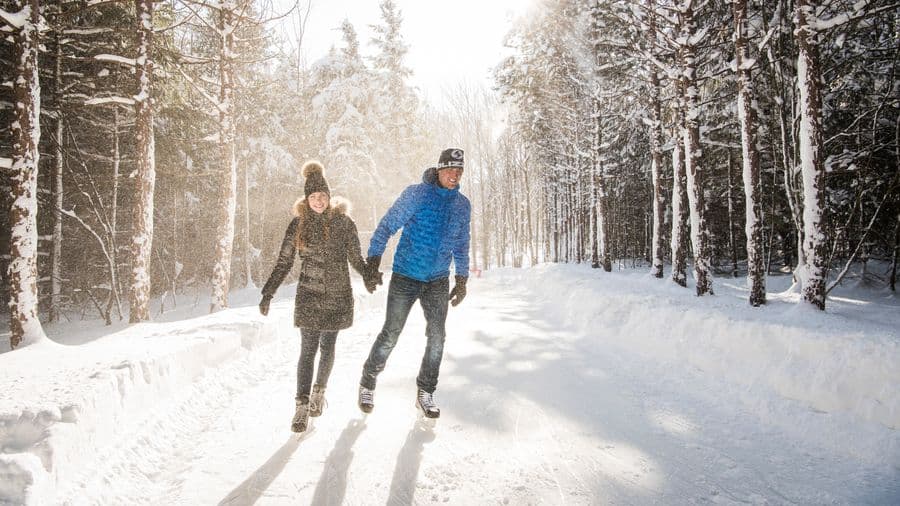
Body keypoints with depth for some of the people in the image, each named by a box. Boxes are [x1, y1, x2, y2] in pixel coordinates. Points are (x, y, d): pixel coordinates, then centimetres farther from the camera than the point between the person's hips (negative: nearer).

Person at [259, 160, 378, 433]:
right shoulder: (298, 224, 1)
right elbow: (283, 263, 5)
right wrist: (267, 294, 0)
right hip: (309, 295, 0)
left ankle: (319, 392, 31)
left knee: (327, 347, 9)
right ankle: (302, 406, 2)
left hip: (338, 296, 1)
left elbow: (356, 259, 7)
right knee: (308, 349, -3)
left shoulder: (344, 222, 0)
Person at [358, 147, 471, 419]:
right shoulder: (415, 194, -8)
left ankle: (425, 393, 16)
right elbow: (386, 226, -8)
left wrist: (462, 280, 16)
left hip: (438, 282, 4)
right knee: (390, 335, 0)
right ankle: (367, 383, 22)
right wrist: (373, 262, -14)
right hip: (405, 277, -4)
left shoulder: (462, 205, 7)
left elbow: (461, 245, 17)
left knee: (437, 337, 0)